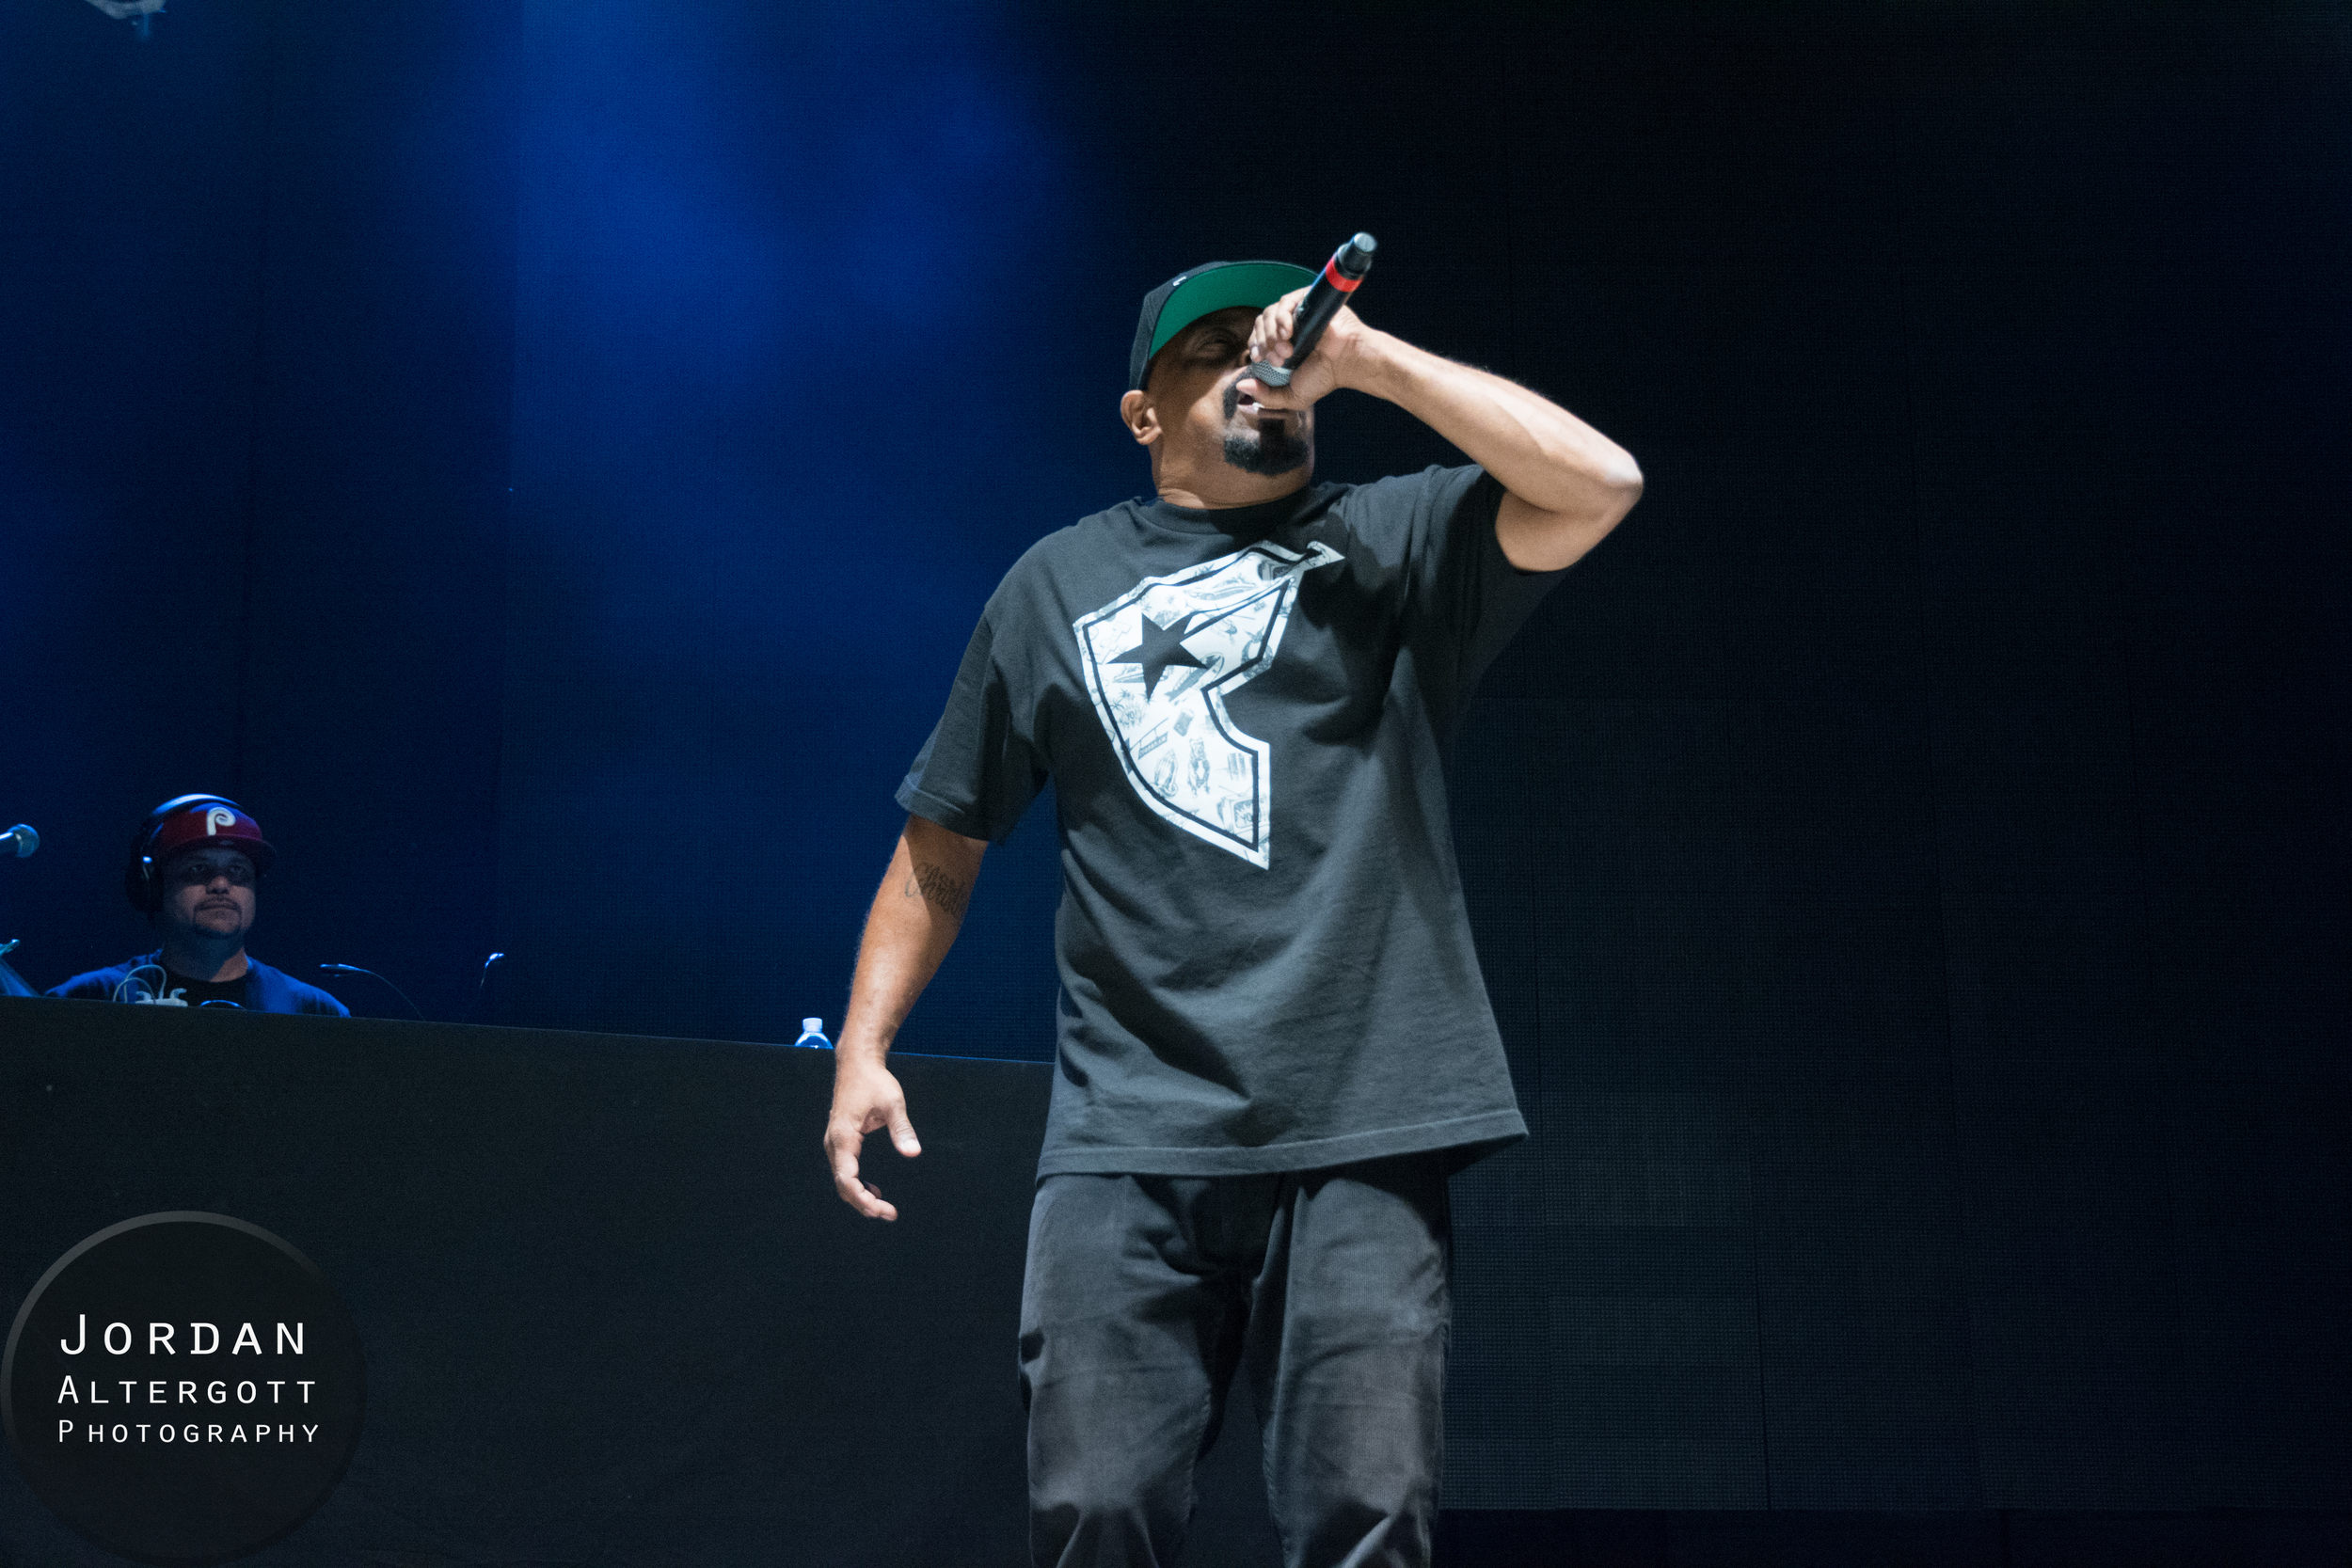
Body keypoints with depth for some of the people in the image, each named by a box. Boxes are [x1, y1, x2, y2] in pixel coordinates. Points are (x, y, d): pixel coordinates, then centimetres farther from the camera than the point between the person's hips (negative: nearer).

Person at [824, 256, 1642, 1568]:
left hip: (1360, 1128, -1)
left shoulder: (1393, 544, 12)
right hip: (1130, 1132, 1)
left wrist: (1362, 358, -4)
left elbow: (1600, 483, -6)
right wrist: (864, 1047, 9)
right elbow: (943, 843, 19)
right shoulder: (1059, 586, 17)